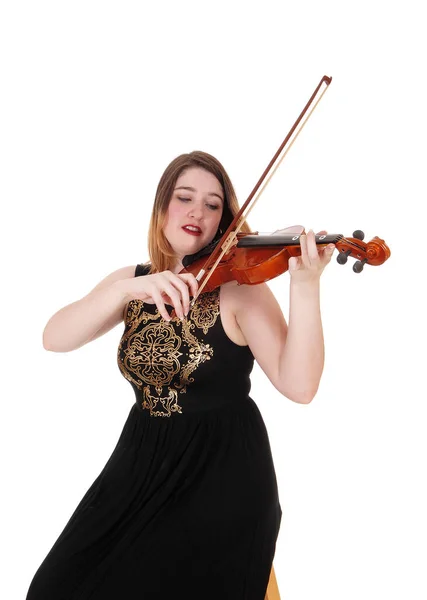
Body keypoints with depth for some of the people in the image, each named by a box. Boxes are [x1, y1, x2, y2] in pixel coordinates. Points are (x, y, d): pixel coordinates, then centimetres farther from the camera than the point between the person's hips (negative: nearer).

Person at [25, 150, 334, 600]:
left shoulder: (239, 284, -10)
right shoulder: (131, 279, 3)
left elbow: (299, 386, -21)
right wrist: (127, 290, -28)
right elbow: (54, 339, -12)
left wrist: (305, 286, -34)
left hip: (222, 474, -4)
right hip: (140, 464, 5)